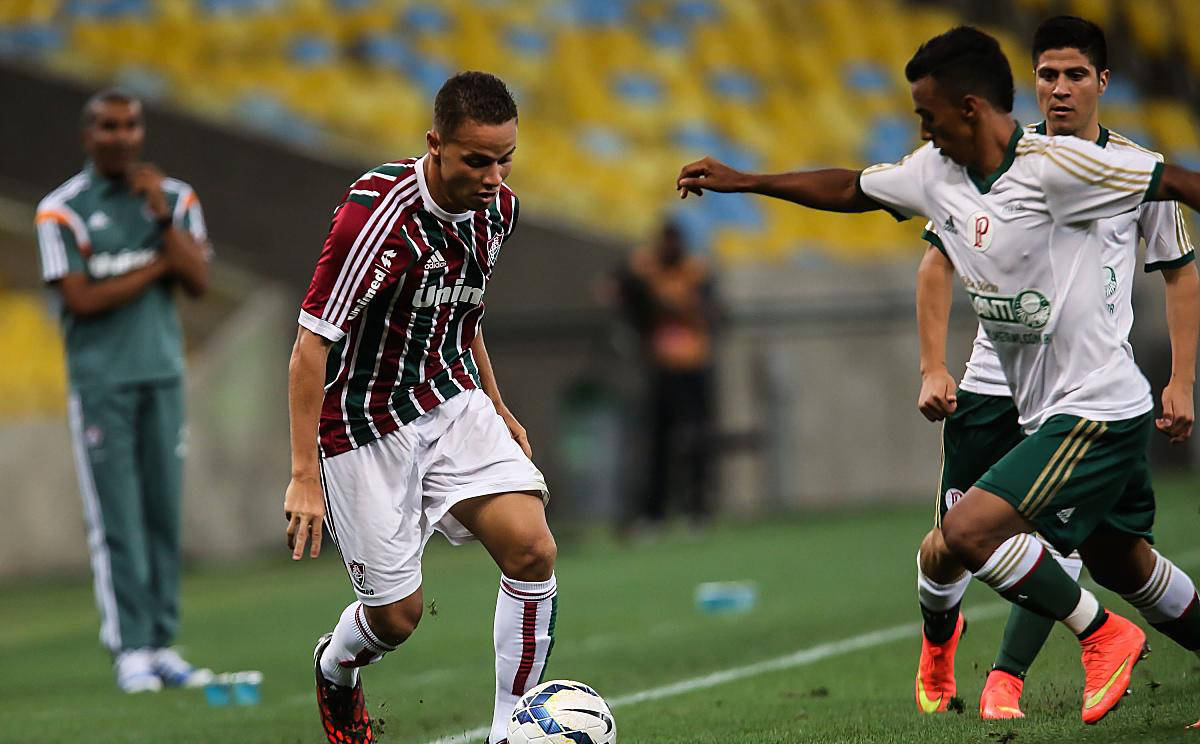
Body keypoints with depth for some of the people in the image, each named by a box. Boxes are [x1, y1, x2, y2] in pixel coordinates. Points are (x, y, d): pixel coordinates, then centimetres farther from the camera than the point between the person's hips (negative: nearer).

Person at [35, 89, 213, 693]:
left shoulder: (176, 199, 9)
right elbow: (81, 301, -11)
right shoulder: (62, 211, -3)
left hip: (163, 374, 4)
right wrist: (158, 265, -7)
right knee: (117, 520, -7)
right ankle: (130, 649, -5)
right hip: (100, 381, -4)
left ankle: (163, 644, 7)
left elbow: (198, 282, -1)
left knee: (164, 512, 3)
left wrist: (161, 217, -11)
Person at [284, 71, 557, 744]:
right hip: (363, 427, -6)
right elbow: (312, 341, -23)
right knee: (396, 615, 0)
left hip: (453, 401, 6)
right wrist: (305, 476, -24)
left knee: (533, 550, -14)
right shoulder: (379, 214, -26)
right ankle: (335, 670, 37)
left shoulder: (498, 208, -2)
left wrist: (498, 410, 20)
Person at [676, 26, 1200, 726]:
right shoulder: (935, 172, 5)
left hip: (1096, 410, -9)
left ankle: (1104, 637, 1)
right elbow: (851, 189, 21)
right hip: (1053, 411, 9)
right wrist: (741, 181, 23)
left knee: (969, 530, -16)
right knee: (1119, 563, 18)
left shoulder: (1052, 164, -19)